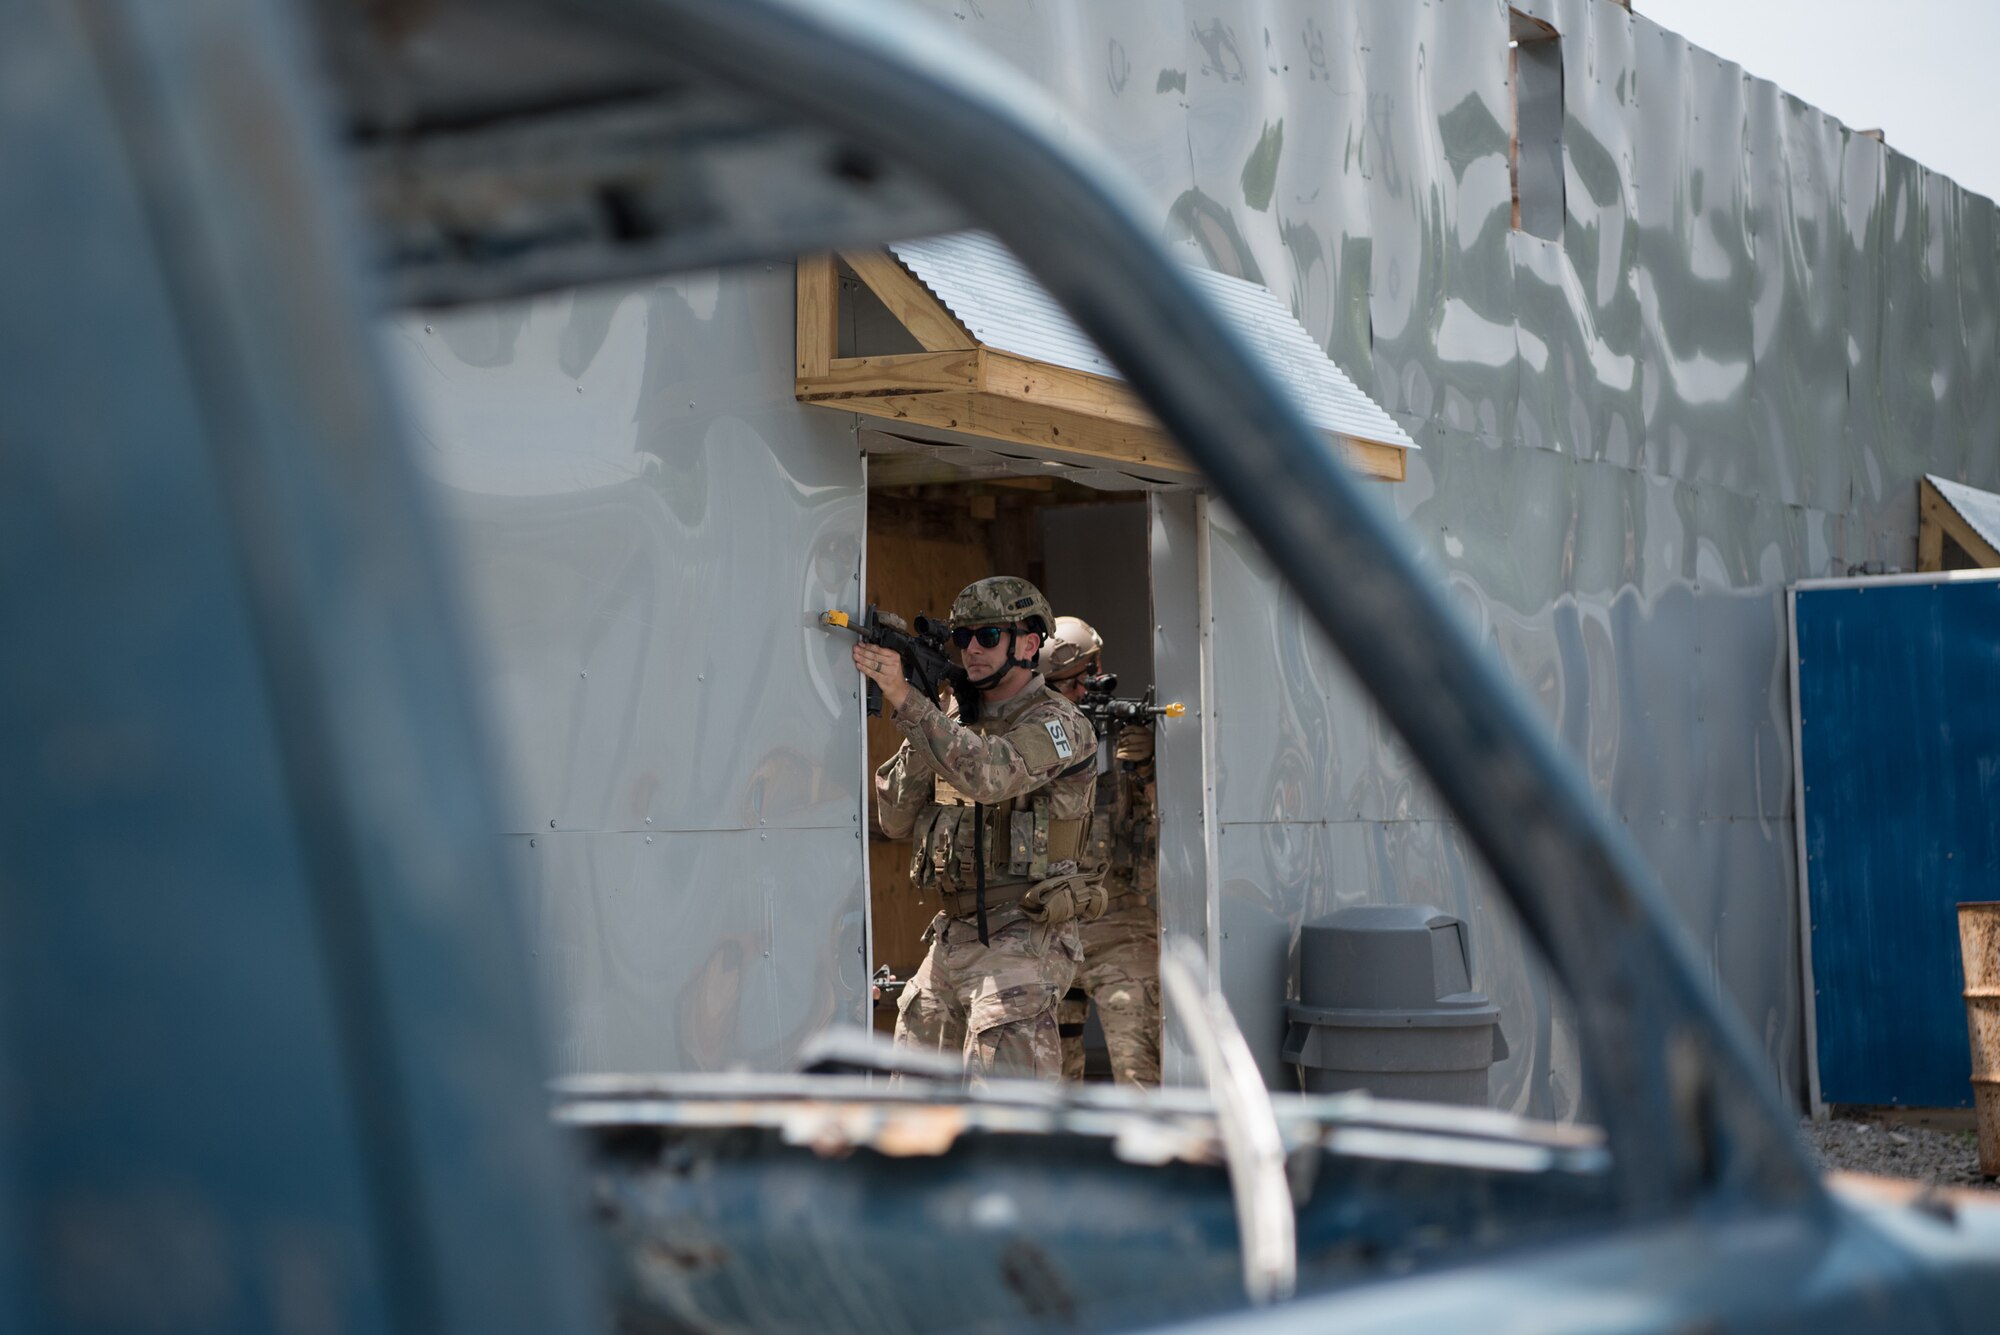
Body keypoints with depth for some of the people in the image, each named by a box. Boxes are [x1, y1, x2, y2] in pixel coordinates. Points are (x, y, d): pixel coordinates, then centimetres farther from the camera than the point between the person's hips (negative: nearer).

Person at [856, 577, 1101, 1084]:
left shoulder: (1059, 723, -10)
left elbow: (989, 773, -29)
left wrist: (905, 698, -31)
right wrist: (916, 737, -7)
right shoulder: (957, 722, 13)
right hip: (950, 937, 8)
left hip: (1020, 941, -8)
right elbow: (897, 820, 9)